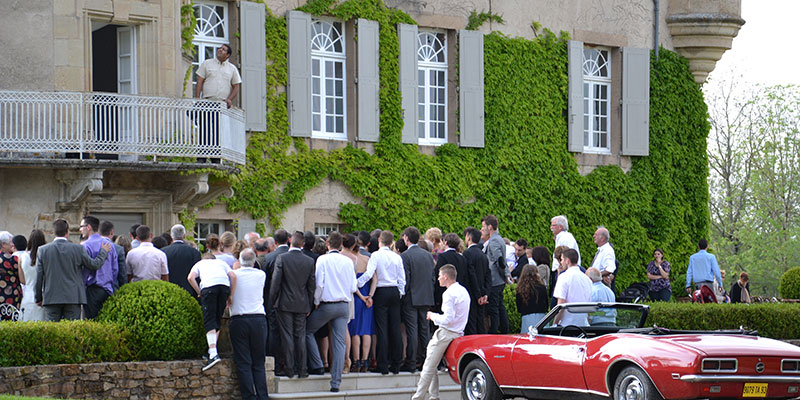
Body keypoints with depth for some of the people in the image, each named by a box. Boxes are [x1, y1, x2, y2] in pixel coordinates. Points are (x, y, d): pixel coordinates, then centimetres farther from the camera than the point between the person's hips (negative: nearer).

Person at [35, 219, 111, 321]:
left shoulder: (43, 250, 0)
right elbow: (94, 265, 6)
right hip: (73, 297, -1)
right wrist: (104, 251, 25)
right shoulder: (78, 249, -4)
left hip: (51, 298, 1)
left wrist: (38, 298, 13)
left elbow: (39, 277, 3)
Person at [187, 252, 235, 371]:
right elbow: (233, 276, 16)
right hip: (224, 285, 3)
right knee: (218, 318, 16)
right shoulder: (222, 262, 35)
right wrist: (230, 295, 19)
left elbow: (190, 278, 10)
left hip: (208, 285, -3)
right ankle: (213, 350, 16)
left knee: (209, 321, -8)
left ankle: (213, 353, -23)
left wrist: (199, 293, 17)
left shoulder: (199, 263, 31)